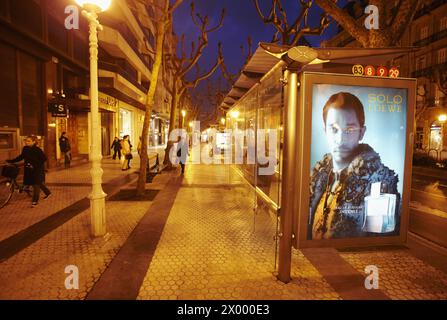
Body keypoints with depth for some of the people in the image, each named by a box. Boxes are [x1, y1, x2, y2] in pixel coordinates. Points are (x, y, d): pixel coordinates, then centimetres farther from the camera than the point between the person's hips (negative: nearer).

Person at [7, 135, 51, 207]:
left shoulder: (37, 150, -16)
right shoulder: (25, 149, 2)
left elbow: (44, 158, -17)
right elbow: (21, 157, 15)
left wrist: (35, 165, -21)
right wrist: (11, 161, 7)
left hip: (38, 170, -6)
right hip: (29, 169, 7)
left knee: (36, 184, -2)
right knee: (39, 183, 16)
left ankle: (35, 201, 7)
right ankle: (48, 193, 38)